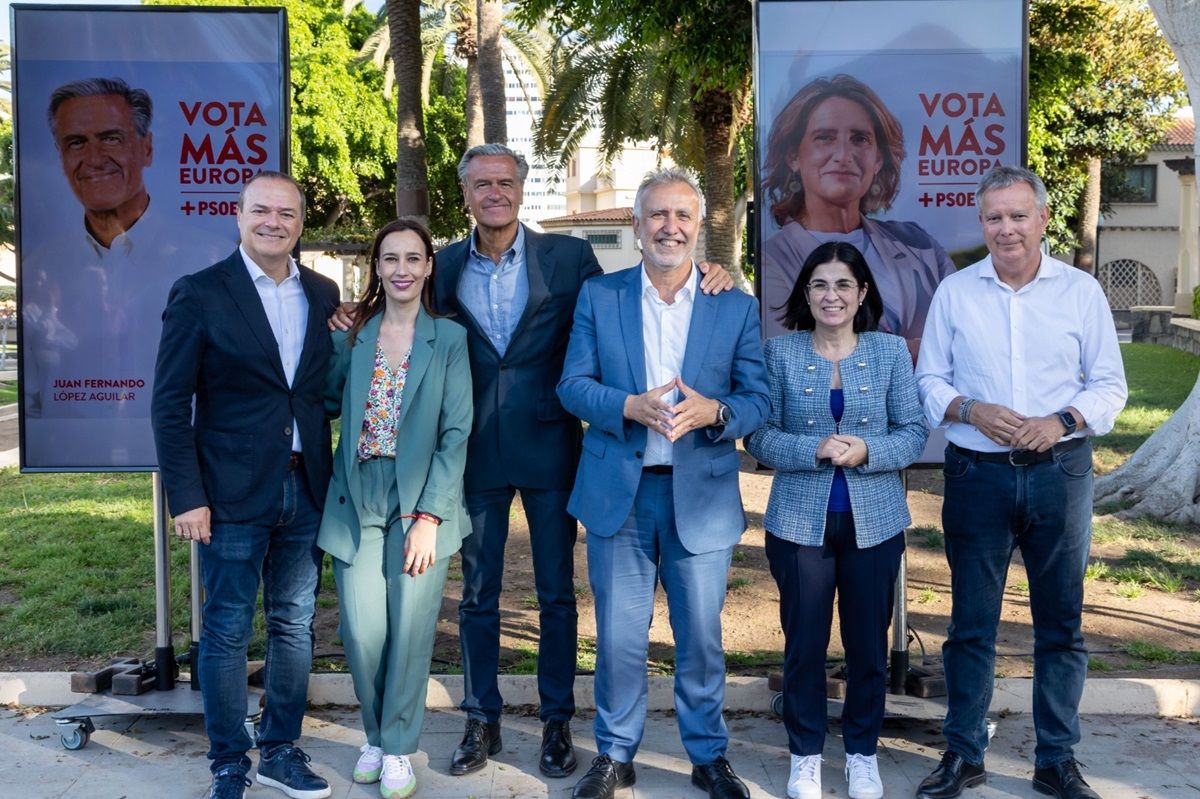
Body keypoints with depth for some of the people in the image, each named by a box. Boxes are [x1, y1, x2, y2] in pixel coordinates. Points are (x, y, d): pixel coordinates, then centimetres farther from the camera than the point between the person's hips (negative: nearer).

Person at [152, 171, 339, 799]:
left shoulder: (323, 294, 8)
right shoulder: (200, 294, -5)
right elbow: (170, 403, -6)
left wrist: (328, 476, 3)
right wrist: (186, 497, -12)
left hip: (306, 489, 4)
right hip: (233, 493, -4)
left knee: (294, 625, 13)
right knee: (226, 631, 5)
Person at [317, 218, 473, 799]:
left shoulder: (448, 339, 0)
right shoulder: (351, 337, 8)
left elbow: (456, 434, -5)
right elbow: (326, 402, 8)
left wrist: (429, 516, -11)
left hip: (421, 500, -2)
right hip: (356, 500, 2)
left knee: (410, 631, 0)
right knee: (362, 632, 0)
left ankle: (398, 748, 20)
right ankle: (376, 735, 26)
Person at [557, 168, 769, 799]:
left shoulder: (736, 308, 3)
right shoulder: (598, 296, 4)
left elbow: (758, 400, 0)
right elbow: (572, 385, -1)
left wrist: (713, 411, -21)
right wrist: (631, 407, -19)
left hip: (701, 496, 0)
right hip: (618, 493, 0)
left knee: (702, 636, 10)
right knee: (618, 636, 9)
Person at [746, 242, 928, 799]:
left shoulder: (891, 351, 1)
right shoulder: (780, 352, -1)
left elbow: (914, 431, -1)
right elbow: (759, 436, -5)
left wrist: (867, 451, -19)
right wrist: (814, 450, -20)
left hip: (875, 522, 1)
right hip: (800, 520, -1)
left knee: (869, 643, 11)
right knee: (804, 642, 9)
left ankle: (862, 753, 30)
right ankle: (805, 754, 27)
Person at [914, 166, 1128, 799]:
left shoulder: (1082, 291, 3)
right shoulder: (954, 292, 5)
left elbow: (1109, 385, 4)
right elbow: (929, 380, 6)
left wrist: (1062, 421, -14)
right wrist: (971, 410, -13)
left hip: (1060, 473, 0)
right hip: (978, 476, 0)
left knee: (1061, 625, 8)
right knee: (971, 623, 7)